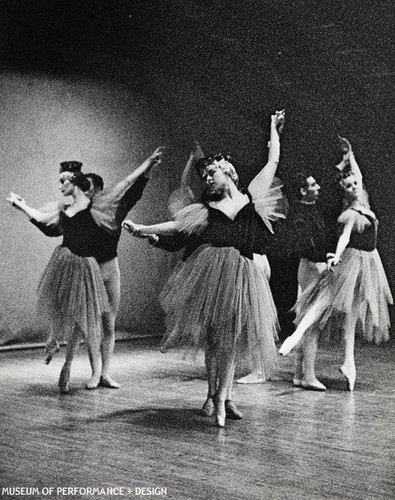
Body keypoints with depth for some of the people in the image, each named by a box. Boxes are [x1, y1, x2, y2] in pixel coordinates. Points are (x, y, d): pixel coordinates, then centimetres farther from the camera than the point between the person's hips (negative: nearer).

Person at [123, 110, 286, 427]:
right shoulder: (204, 209, 14)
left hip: (244, 275, 0)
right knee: (213, 334, -1)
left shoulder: (253, 196, 15)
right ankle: (218, 395, 10)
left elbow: (273, 162, 22)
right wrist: (141, 229, -1)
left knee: (231, 335, 1)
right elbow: (175, 225, 8)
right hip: (212, 271, 0)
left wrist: (274, 130, 29)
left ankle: (221, 396, 6)